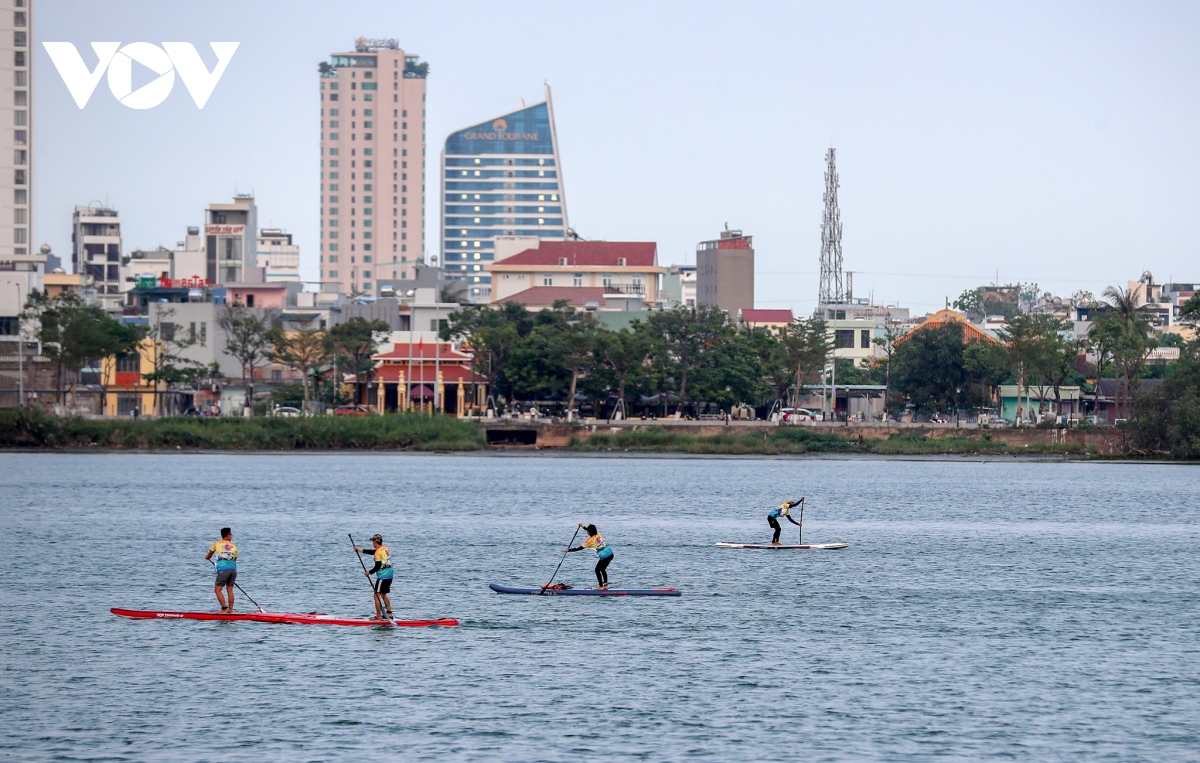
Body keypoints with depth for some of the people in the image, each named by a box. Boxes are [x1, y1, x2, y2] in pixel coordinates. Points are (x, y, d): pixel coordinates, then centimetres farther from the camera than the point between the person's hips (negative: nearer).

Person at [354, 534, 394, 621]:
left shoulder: (378, 552, -17)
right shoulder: (386, 549, 11)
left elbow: (377, 567, -17)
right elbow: (371, 552, 23)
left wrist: (369, 572, -1)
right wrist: (359, 550, 29)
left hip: (383, 577, -9)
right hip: (389, 576, 9)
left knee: (377, 595, -4)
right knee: (383, 595, 19)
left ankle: (378, 616, -5)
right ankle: (389, 614, 18)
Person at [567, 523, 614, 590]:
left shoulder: (590, 540, -12)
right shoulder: (598, 534, 6)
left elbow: (580, 548, -5)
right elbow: (592, 531, 32)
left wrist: (569, 550, 5)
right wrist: (583, 527, 37)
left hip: (604, 556, -8)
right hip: (610, 554, 8)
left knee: (597, 570, 9)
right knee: (602, 569, 21)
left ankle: (601, 586, 8)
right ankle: (605, 585, 20)